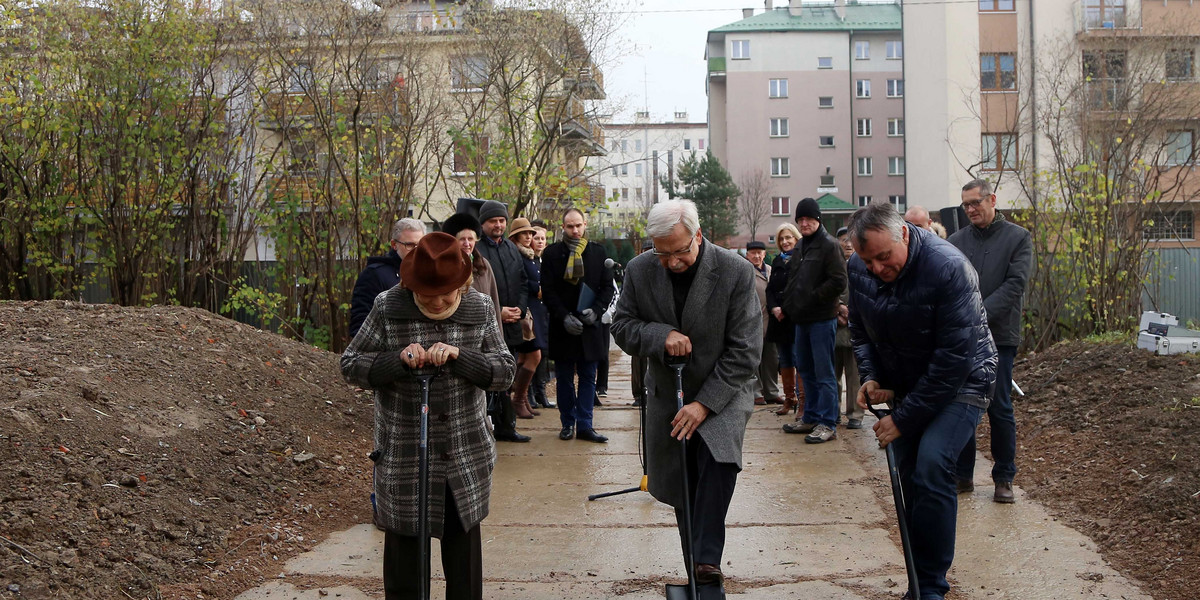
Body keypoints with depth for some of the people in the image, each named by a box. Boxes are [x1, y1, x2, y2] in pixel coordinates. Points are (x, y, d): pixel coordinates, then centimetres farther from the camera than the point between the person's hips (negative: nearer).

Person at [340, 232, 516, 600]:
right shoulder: (388, 308, -9)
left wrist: (460, 357, -22)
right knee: (404, 549, 9)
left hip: (466, 458, 2)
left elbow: (506, 371, -4)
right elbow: (350, 365, -4)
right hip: (403, 457, -2)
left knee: (464, 547, 15)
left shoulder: (480, 309, -3)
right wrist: (398, 360, -22)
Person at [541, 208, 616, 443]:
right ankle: (568, 423, 17)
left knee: (588, 377, 3)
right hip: (563, 327, -1)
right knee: (564, 378, 7)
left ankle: (584, 425, 8)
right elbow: (548, 291, -2)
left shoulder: (598, 252, 6)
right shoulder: (552, 253, 1)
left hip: (591, 325, 1)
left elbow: (608, 286, 5)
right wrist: (564, 317, -13)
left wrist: (596, 310, -11)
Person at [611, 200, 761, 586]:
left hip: (721, 393, -3)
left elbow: (745, 350, -15)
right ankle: (695, 566, 23)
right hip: (667, 394, 3)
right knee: (678, 487, 7)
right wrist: (660, 336, -24)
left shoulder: (736, 272, -17)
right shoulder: (639, 271, -8)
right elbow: (622, 327, -2)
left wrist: (705, 403, -20)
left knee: (719, 461, -29)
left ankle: (707, 558, -22)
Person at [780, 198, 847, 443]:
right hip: (802, 319, 9)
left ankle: (828, 424, -1)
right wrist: (789, 303, 12)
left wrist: (812, 298, -18)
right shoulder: (801, 246, 16)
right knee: (806, 370, 15)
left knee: (824, 373, -6)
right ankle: (811, 418, 25)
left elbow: (838, 282, -18)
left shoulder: (829, 245, -10)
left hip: (822, 319, -9)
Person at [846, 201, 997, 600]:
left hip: (961, 381, -6)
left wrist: (904, 419, -24)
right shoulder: (859, 269, -8)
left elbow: (954, 358, -28)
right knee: (909, 474, 5)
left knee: (931, 466, -22)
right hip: (906, 383, 6)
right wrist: (871, 376, -8)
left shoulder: (948, 267, -29)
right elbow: (860, 331, 10)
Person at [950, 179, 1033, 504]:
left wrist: (980, 315, -20)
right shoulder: (957, 240, 10)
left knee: (1000, 409, 1)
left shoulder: (1018, 237, 2)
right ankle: (963, 474, 17)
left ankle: (1004, 477, 14)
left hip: (999, 335, -3)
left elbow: (1015, 284, -9)